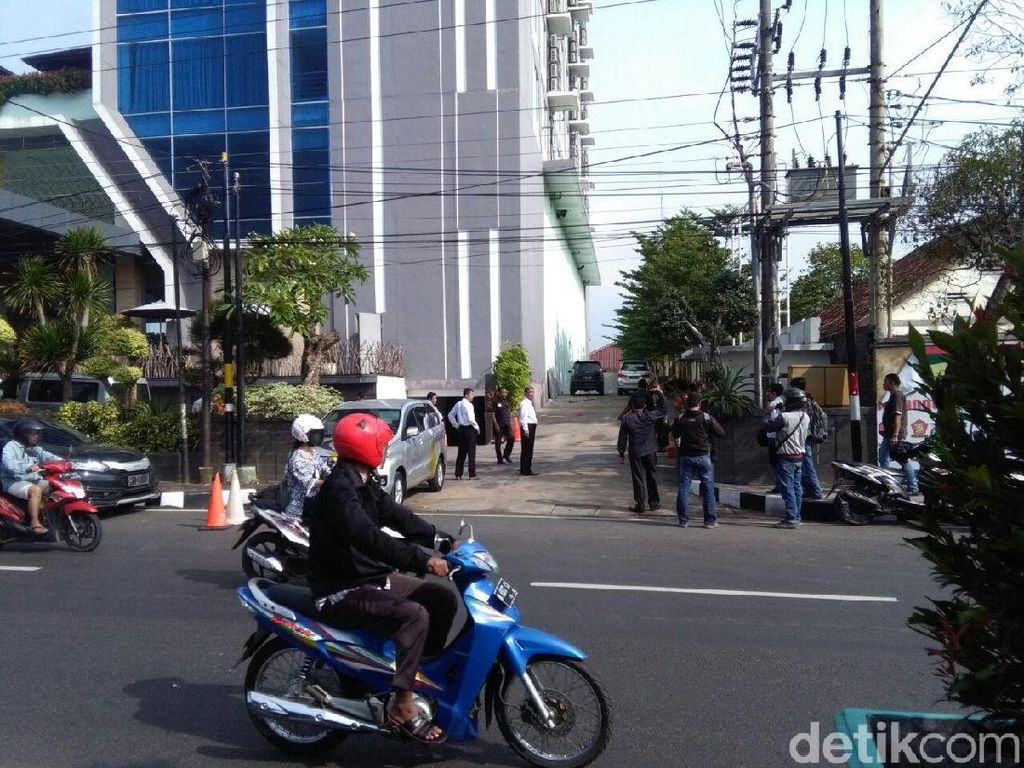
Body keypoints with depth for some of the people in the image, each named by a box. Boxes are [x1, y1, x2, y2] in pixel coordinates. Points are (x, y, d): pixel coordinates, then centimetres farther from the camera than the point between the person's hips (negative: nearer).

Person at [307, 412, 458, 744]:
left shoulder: (364, 483, 9)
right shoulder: (338, 488, -22)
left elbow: (398, 516, 8)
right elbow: (369, 538, -34)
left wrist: (445, 541, -2)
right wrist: (423, 561, -37)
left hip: (372, 576, 10)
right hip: (342, 592, -10)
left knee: (443, 598, 3)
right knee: (414, 615, -27)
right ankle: (403, 706, -18)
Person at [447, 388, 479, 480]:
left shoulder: (458, 404, 10)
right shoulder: (468, 405, -14)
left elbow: (450, 415, 15)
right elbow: (470, 419, -23)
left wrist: (456, 425, 17)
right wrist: (477, 427, -9)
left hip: (461, 429, 8)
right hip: (469, 429, -8)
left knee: (461, 452, 12)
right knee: (471, 452, -1)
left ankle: (458, 474, 13)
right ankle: (472, 475, 2)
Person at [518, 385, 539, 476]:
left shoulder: (530, 403, 20)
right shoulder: (524, 403, -12)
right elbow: (523, 416, -20)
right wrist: (525, 429, -25)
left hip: (531, 427, 10)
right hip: (527, 427, -10)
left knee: (529, 449, 14)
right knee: (526, 449, -8)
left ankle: (527, 469, 20)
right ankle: (525, 470, -6)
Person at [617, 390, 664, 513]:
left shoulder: (626, 419, -8)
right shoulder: (650, 416, -8)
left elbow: (622, 438, -4)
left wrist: (621, 454, 6)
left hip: (635, 453, -1)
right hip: (650, 452, 1)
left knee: (638, 478, 6)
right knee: (652, 477, 16)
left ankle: (640, 505, 8)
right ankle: (654, 501, 25)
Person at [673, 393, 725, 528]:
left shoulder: (680, 418, -2)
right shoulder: (707, 418, -10)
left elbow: (675, 434, 13)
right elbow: (721, 433, -4)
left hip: (686, 456, 2)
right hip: (703, 457, -2)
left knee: (683, 488, 8)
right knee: (708, 488, 5)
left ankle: (683, 519, 10)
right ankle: (710, 520, 7)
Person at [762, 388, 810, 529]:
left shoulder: (784, 417, -19)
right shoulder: (806, 417, 5)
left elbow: (767, 428, -14)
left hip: (786, 457, -8)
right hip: (800, 456, 8)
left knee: (788, 488, -5)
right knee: (797, 487, 12)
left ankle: (791, 518, -4)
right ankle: (796, 516, 18)